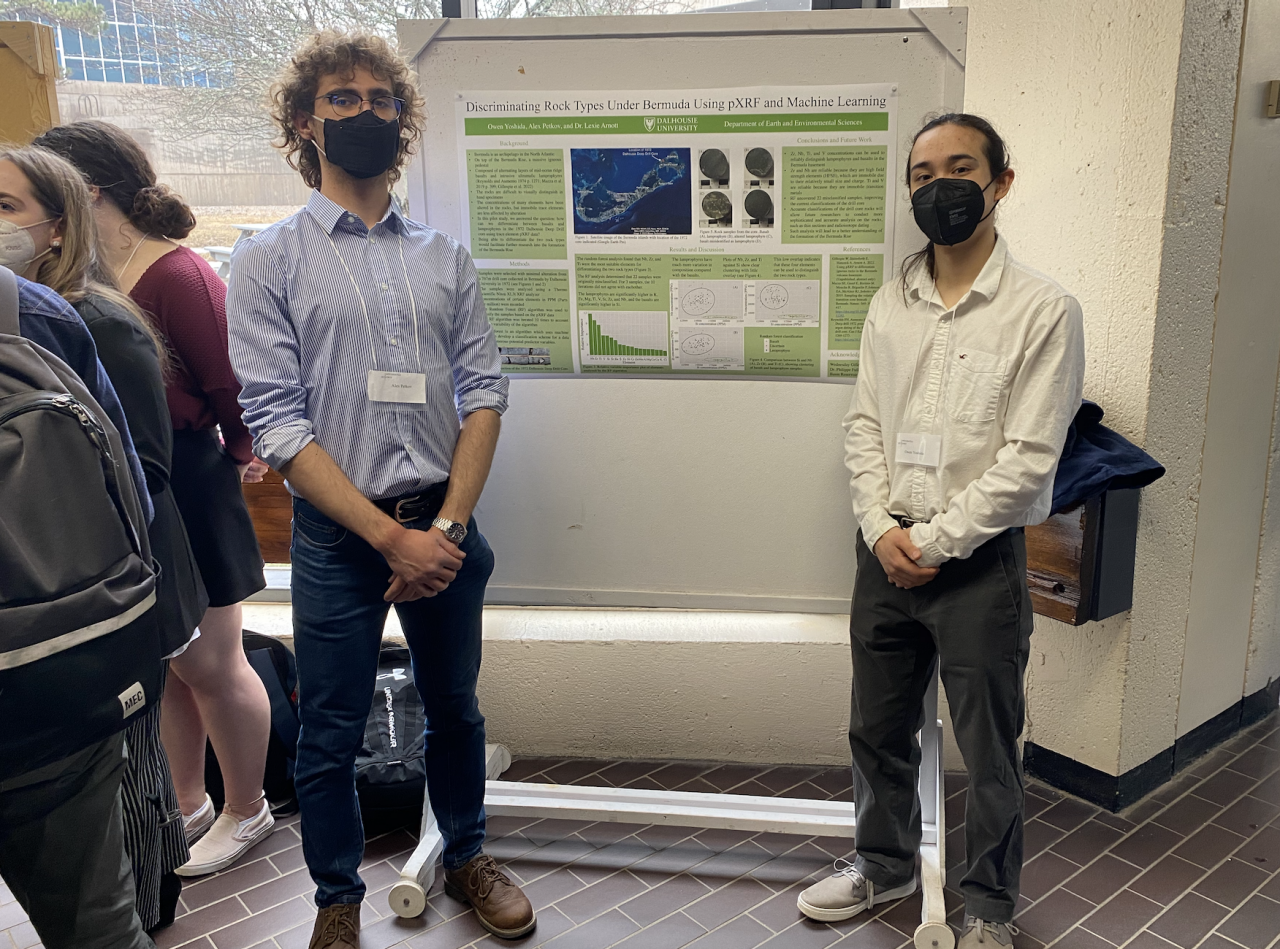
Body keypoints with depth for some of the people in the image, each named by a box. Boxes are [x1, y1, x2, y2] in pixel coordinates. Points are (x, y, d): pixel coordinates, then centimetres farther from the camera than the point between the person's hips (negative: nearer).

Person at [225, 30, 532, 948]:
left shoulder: (446, 258, 7)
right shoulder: (270, 260, -3)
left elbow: (484, 393, 1)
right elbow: (277, 425, -10)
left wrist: (447, 526, -11)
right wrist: (392, 537, -16)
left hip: (445, 527, 3)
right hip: (338, 535, -2)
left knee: (456, 710, 18)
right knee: (331, 738, 10)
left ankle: (467, 857, 41)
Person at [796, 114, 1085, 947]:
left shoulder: (1045, 310, -10)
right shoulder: (891, 305, 6)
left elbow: (1028, 460, -14)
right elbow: (864, 426, 6)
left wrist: (934, 543, -14)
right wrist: (881, 529, -8)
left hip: (979, 560, -5)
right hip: (887, 554, 5)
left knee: (989, 752, 10)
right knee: (879, 730, 19)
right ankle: (886, 863, 42)